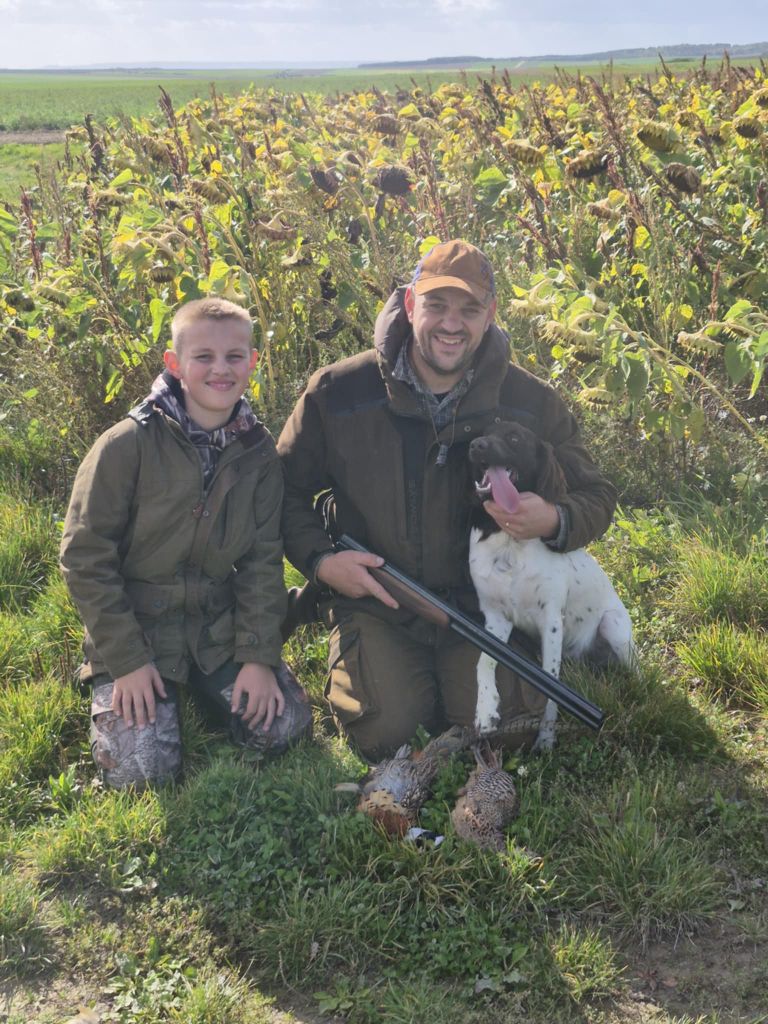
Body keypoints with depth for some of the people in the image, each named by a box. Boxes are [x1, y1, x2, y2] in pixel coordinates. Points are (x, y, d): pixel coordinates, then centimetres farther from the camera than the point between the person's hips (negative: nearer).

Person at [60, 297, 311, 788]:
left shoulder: (259, 453, -2)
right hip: (136, 627, -3)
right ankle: (111, 692, 17)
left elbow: (263, 560, 1)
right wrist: (127, 660, -14)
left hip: (219, 626, 4)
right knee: (144, 767, -16)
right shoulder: (128, 445, -15)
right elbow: (86, 555, -13)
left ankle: (200, 686, 20)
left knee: (286, 725, -8)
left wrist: (259, 656, -7)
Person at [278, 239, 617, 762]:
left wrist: (553, 521, -21)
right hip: (372, 598, -1)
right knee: (389, 733, -19)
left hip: (481, 601, 1)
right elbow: (286, 488, 3)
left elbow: (596, 496, 3)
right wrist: (319, 559, -15)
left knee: (505, 731, -15)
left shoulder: (532, 403, -5)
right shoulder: (338, 392, -9)